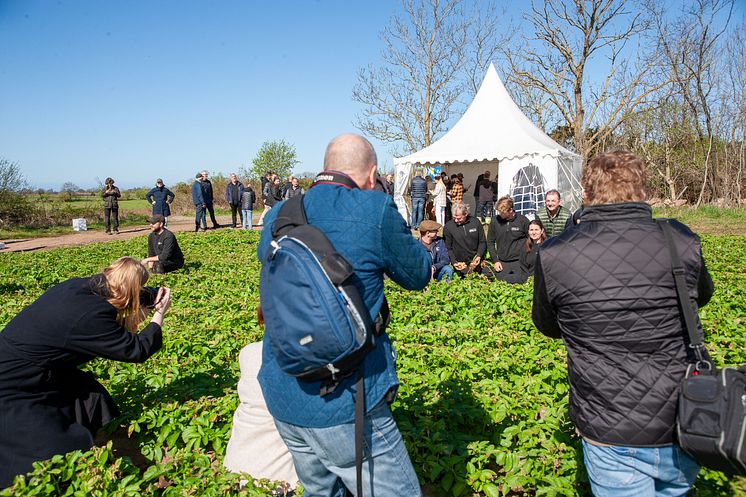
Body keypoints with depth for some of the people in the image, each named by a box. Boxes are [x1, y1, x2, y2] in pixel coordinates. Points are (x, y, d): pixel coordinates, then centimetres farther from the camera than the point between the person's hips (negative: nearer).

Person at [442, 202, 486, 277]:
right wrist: (454, 262, -14)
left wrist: (479, 256, -8)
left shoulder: (475, 223, 0)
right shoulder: (448, 227, -6)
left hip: (476, 262, 2)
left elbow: (482, 242, 7)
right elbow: (448, 248, -2)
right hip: (460, 264, -2)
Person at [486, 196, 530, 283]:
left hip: (519, 262, -2)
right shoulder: (495, 221, -3)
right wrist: (495, 260, 0)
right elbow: (490, 242, 6)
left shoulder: (523, 220, -8)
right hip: (502, 262, 2)